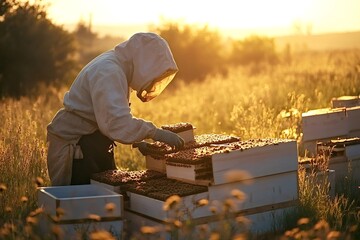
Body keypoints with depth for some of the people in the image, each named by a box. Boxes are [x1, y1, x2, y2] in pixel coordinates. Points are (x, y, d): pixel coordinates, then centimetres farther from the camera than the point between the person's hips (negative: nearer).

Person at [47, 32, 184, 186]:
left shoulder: (116, 67, 10)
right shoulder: (109, 72, -21)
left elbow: (114, 115, 20)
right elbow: (116, 121, -34)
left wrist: (137, 140, 7)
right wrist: (156, 133, -32)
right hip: (75, 146, -10)